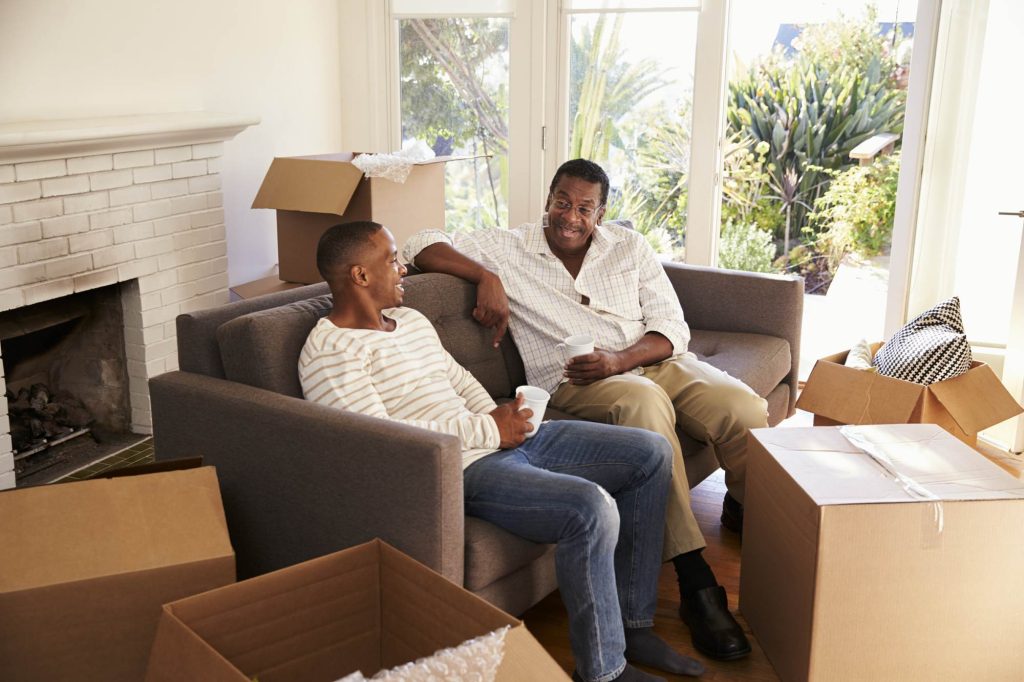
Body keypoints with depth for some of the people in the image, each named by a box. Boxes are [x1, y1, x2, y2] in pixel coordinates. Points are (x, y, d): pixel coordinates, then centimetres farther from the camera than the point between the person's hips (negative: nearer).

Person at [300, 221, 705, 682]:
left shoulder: (411, 319, 19)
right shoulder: (329, 350, -11)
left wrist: (499, 416, 4)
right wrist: (487, 430, -16)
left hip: (502, 438, 10)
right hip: (458, 472, -10)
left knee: (652, 453, 2)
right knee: (591, 508, -31)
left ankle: (633, 625, 10)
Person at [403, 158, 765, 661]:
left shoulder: (629, 248, 11)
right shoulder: (509, 249, 5)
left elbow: (671, 328, 4)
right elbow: (422, 245, 0)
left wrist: (617, 361, -15)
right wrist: (487, 277, -15)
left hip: (652, 361, 4)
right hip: (572, 380, -4)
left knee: (745, 409, -25)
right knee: (646, 403, -39)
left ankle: (747, 513, 8)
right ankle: (696, 585, -37)